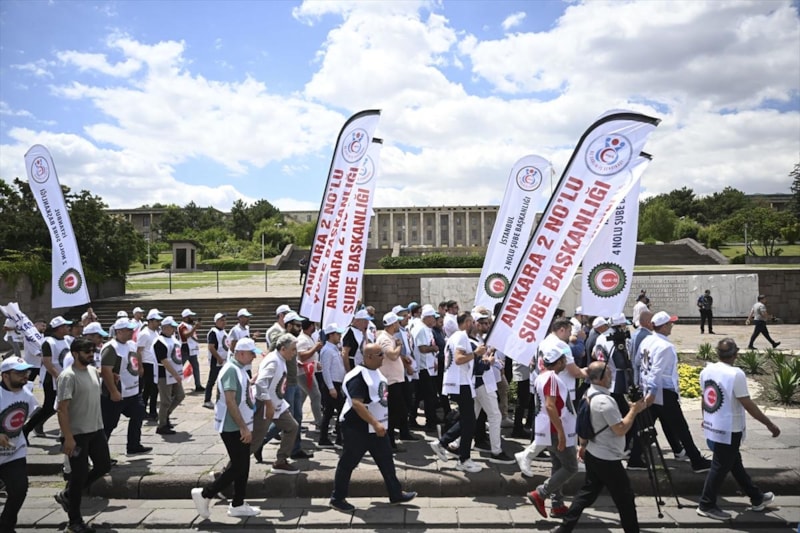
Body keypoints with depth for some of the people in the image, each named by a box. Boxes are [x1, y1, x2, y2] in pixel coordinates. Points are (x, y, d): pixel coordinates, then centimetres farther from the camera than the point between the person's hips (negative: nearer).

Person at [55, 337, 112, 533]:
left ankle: (67, 495, 30)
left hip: (97, 430, 8)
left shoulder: (93, 370, 7)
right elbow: (62, 409, -20)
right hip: (77, 434, -8)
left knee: (103, 466, 12)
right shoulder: (68, 376, -17)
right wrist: (68, 437, -23)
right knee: (79, 475, 1)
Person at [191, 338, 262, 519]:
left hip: (241, 427, 9)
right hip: (233, 428, -9)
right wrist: (243, 428, -24)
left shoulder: (239, 369, 11)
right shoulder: (231, 370, -19)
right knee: (238, 467, -4)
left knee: (242, 467, 12)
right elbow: (230, 401, -25)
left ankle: (238, 505, 20)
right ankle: (204, 494, 9)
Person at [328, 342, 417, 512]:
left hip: (376, 427, 9)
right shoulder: (358, 376, -22)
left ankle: (396, 494, 24)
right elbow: (357, 404, -30)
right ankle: (337, 499, 18)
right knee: (348, 463, 4)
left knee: (386, 460, 13)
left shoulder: (375, 371, 8)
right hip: (357, 428, -9)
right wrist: (375, 423, -33)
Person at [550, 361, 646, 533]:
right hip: (607, 459, -9)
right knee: (625, 498, 7)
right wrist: (634, 410, -13)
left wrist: (583, 444, 23)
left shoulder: (589, 395, 5)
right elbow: (620, 430, -23)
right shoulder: (605, 401, -25)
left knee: (588, 491, 16)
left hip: (593, 454, 9)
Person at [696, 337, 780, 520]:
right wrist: (769, 424, -11)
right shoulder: (735, 374, -22)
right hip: (729, 430, -8)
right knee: (720, 467, 4)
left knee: (734, 463, 21)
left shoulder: (706, 370, 0)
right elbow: (748, 405, -21)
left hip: (712, 426, 8)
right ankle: (706, 505, 13)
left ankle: (757, 498, 39)